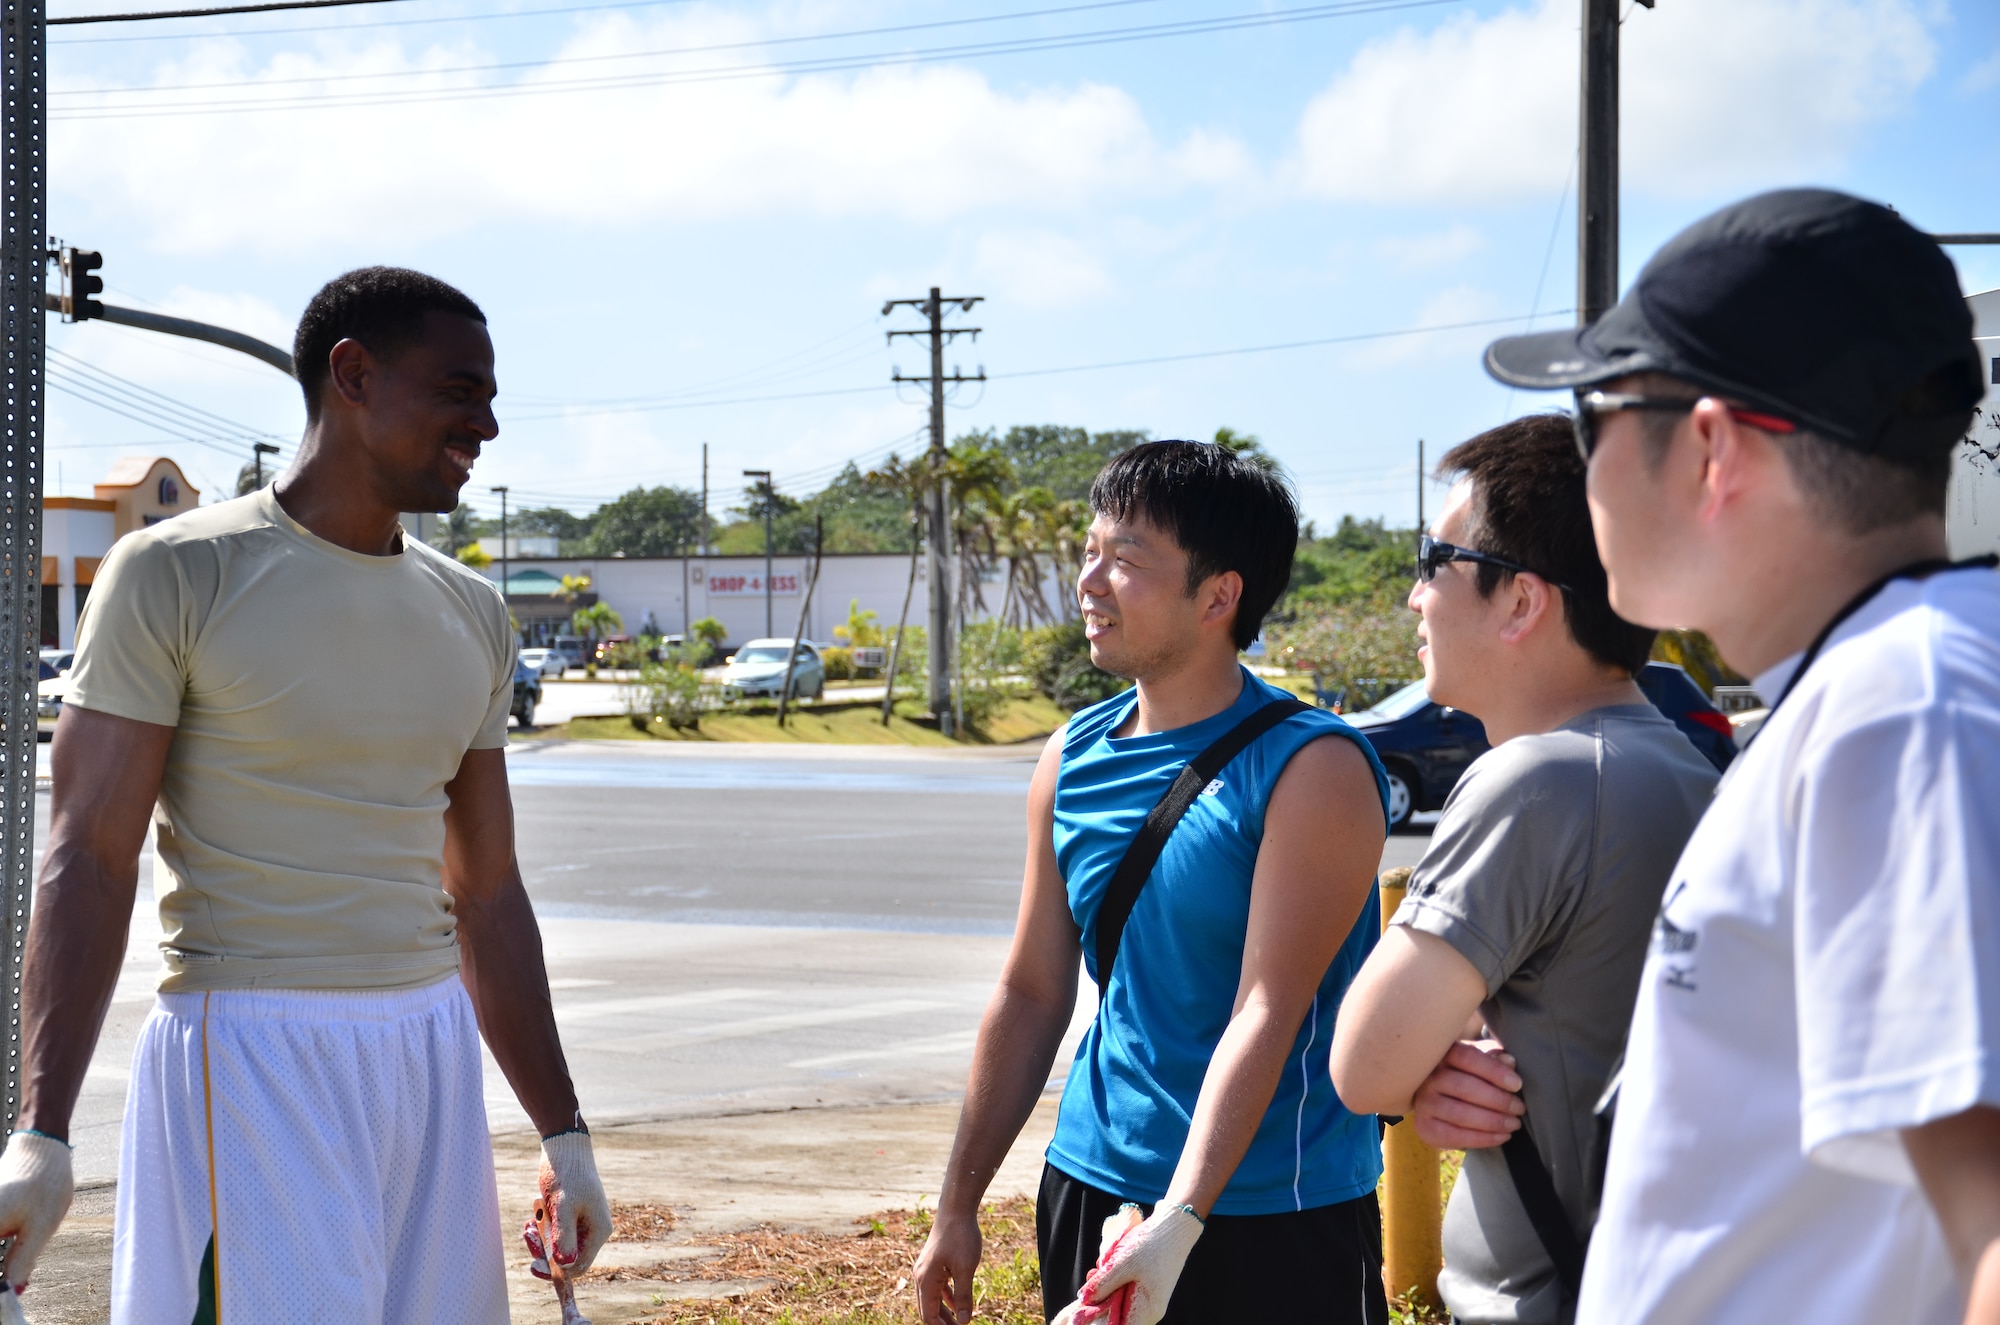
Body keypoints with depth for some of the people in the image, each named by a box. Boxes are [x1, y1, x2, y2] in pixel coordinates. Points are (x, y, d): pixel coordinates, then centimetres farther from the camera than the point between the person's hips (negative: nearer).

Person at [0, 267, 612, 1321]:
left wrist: (562, 1131, 15)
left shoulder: (470, 615, 12)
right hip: (249, 1057, -6)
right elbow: (88, 858, -10)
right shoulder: (175, 574, -6)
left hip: (427, 1063, 6)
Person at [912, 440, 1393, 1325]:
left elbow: (1266, 1013, -20)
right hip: (1091, 1190, 6)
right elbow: (1031, 995, 10)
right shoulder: (1073, 759, 5)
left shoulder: (1311, 771, -13)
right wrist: (957, 1206, 10)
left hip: (1274, 1220, -5)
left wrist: (1179, 1222, -28)